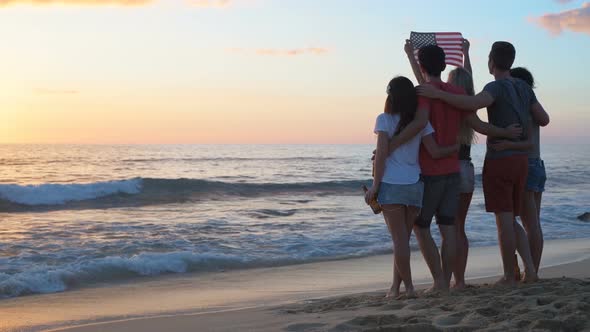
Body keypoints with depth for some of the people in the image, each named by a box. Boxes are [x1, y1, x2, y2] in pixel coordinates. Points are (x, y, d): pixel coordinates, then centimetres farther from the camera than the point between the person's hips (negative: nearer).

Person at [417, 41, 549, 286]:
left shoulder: (496, 87, -11)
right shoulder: (524, 87, 12)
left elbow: (473, 103, -33)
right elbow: (544, 118, 16)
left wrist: (438, 94, -31)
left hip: (499, 159, -7)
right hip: (521, 159, 7)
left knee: (504, 220, -2)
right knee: (511, 220, 15)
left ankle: (509, 276, 2)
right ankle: (530, 269, 5)